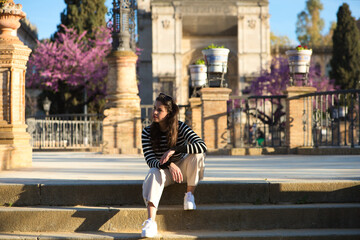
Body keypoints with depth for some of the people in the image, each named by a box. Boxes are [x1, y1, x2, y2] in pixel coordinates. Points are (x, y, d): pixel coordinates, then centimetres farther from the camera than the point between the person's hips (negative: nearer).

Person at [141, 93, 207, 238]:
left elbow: (202, 146, -28)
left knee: (196, 154, -28)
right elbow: (150, 160, -19)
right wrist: (169, 165, -40)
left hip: (182, 169, 0)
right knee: (154, 173, -35)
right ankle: (150, 223, -51)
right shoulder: (147, 132, -10)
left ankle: (189, 195, -13)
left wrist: (173, 150, -37)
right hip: (162, 170, 0)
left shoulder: (180, 127, -14)